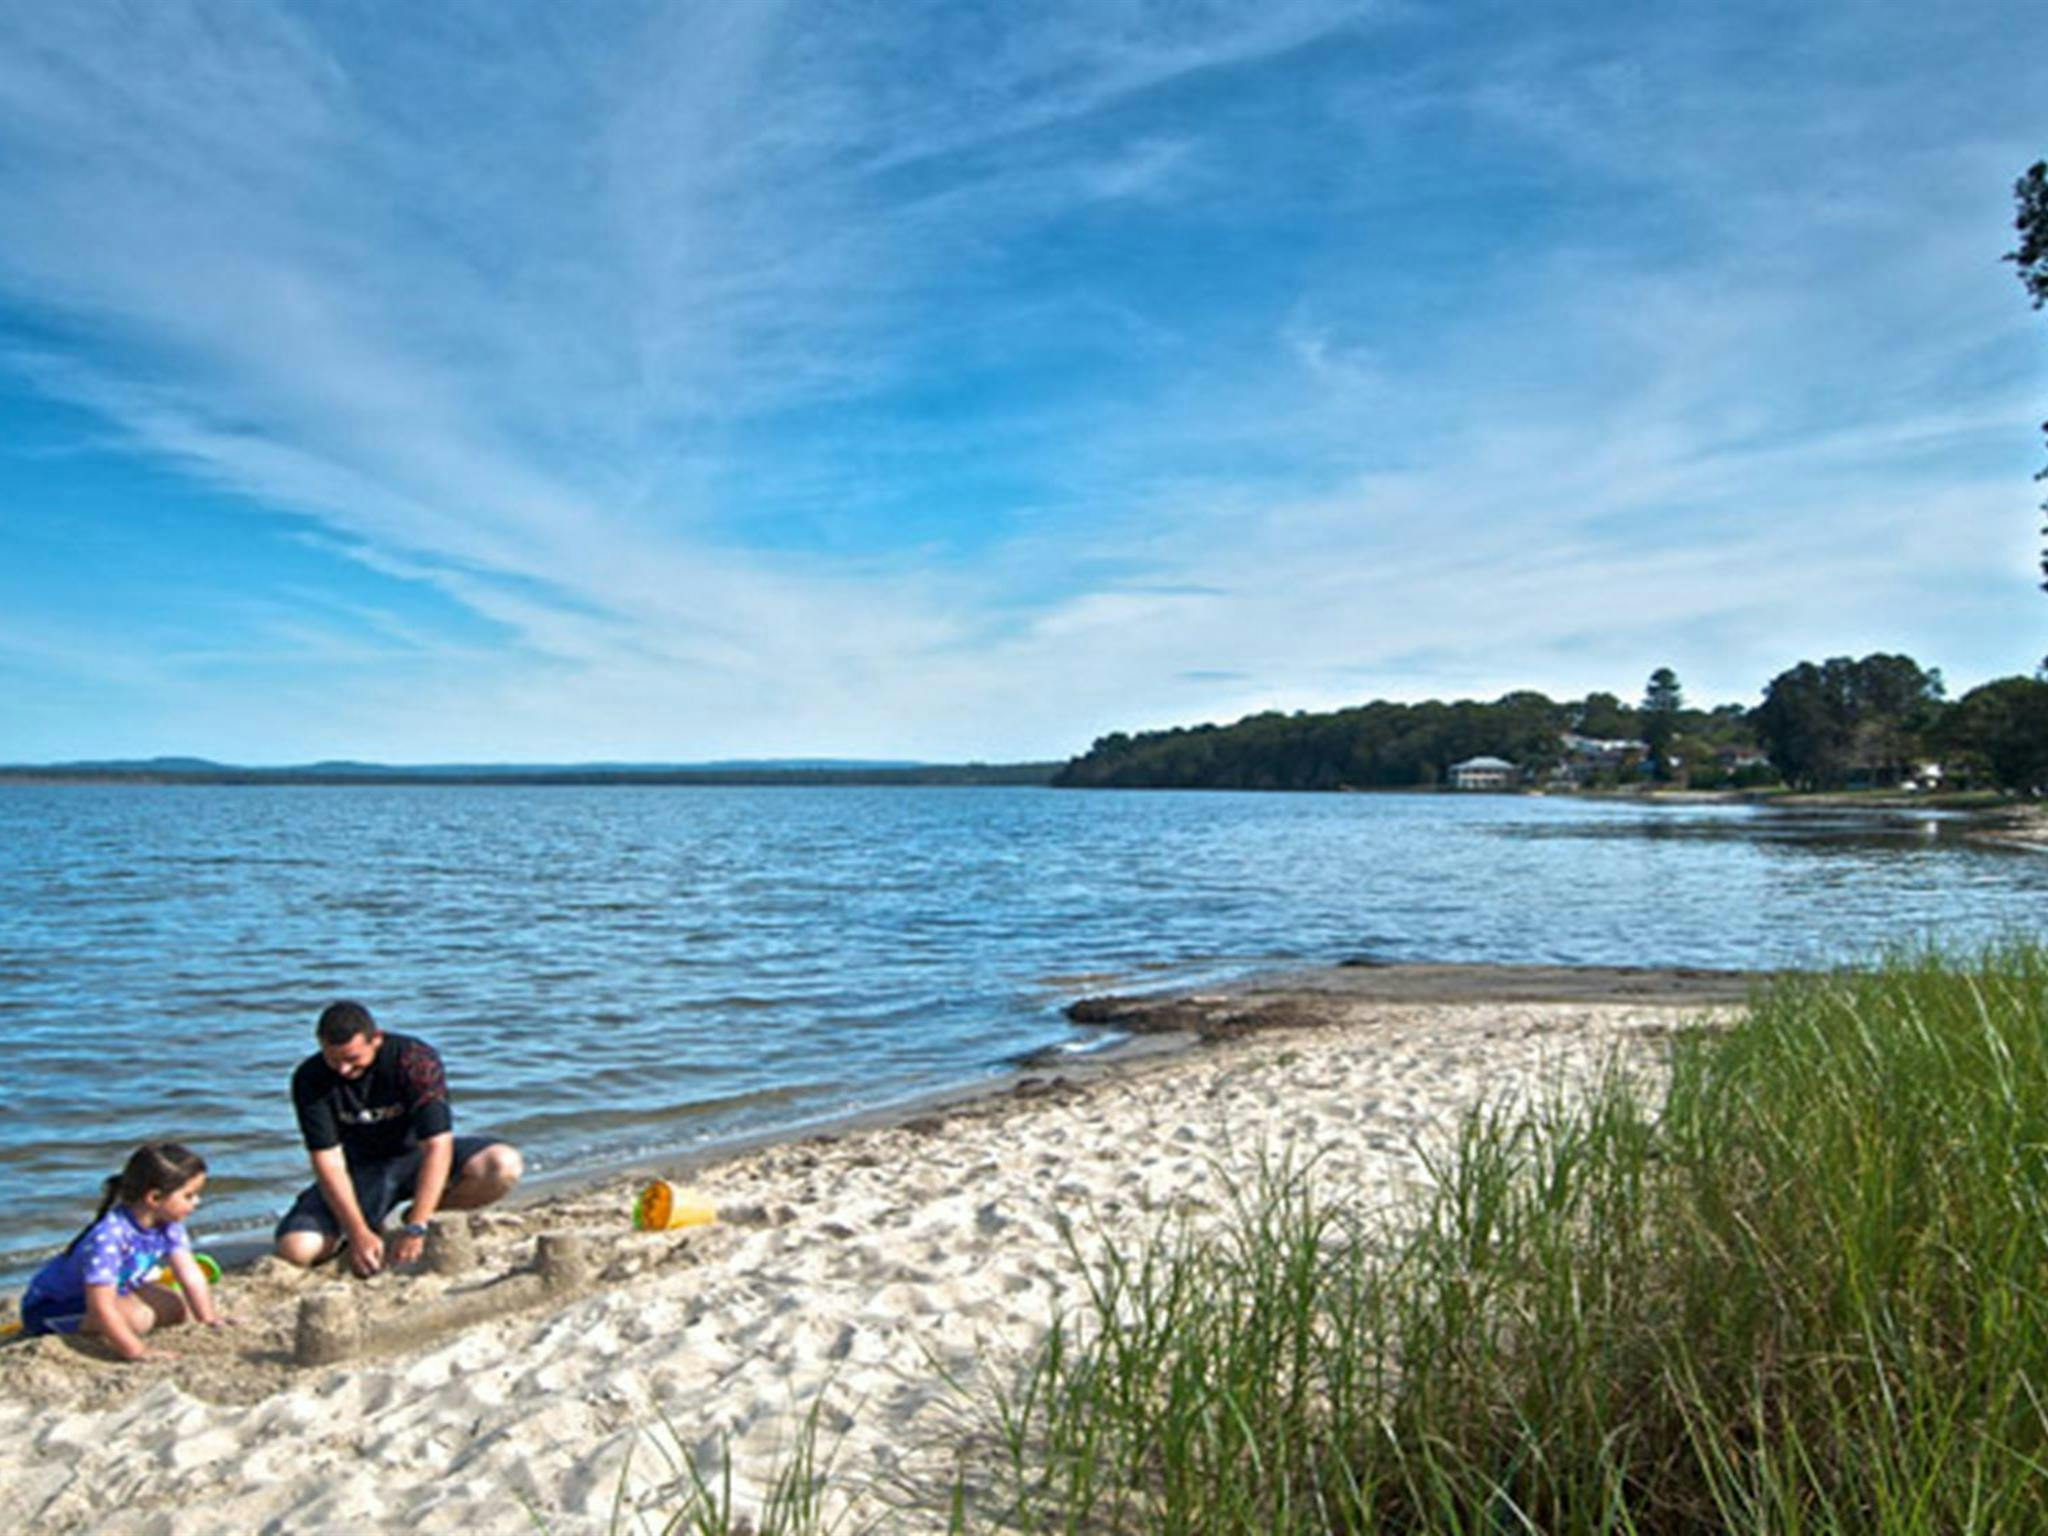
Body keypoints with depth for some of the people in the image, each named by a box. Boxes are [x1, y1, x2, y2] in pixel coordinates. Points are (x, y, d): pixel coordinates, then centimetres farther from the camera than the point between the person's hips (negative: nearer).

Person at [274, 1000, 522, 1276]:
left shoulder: (415, 1060, -24)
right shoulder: (310, 1080, -17)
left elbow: (437, 1145, -29)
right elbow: (329, 1162, -18)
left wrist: (415, 1228, -34)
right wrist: (358, 1234, -26)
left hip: (415, 1155, -1)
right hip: (360, 1169, 1)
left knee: (505, 1165, -29)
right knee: (295, 1248, -24)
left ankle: (426, 1215, -2)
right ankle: (370, 1227, 7)